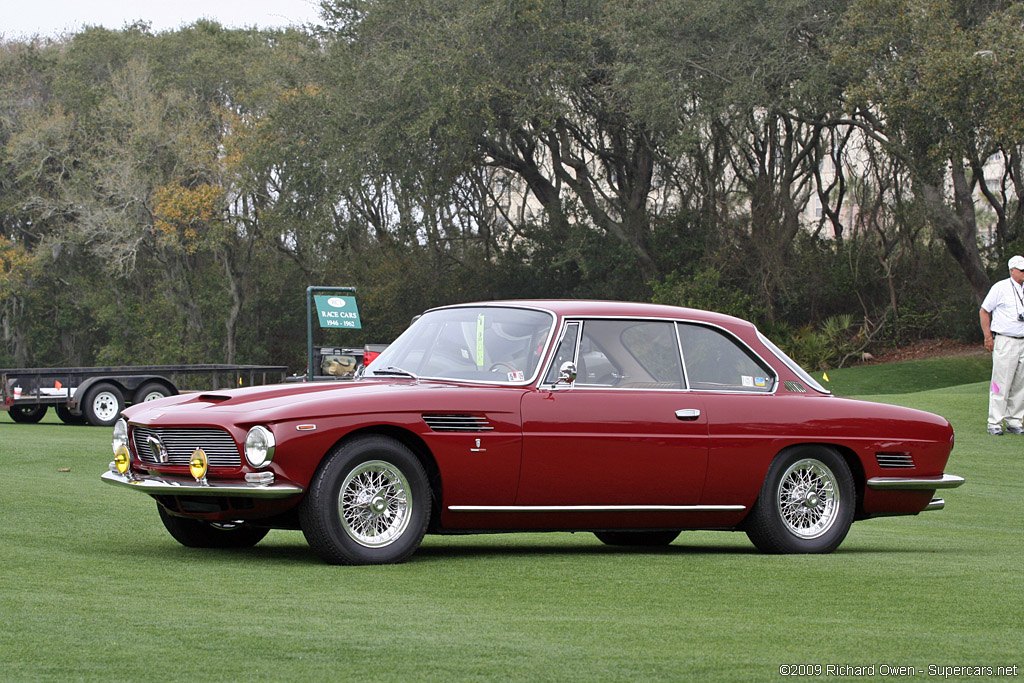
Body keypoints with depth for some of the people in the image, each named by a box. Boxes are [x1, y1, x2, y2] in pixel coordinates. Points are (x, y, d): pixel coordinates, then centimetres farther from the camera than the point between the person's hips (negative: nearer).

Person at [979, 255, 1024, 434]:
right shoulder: (1001, 288, -3)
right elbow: (984, 311, 0)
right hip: (1004, 342, -6)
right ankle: (994, 423, -4)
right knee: (1001, 385, -8)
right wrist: (988, 336, -6)